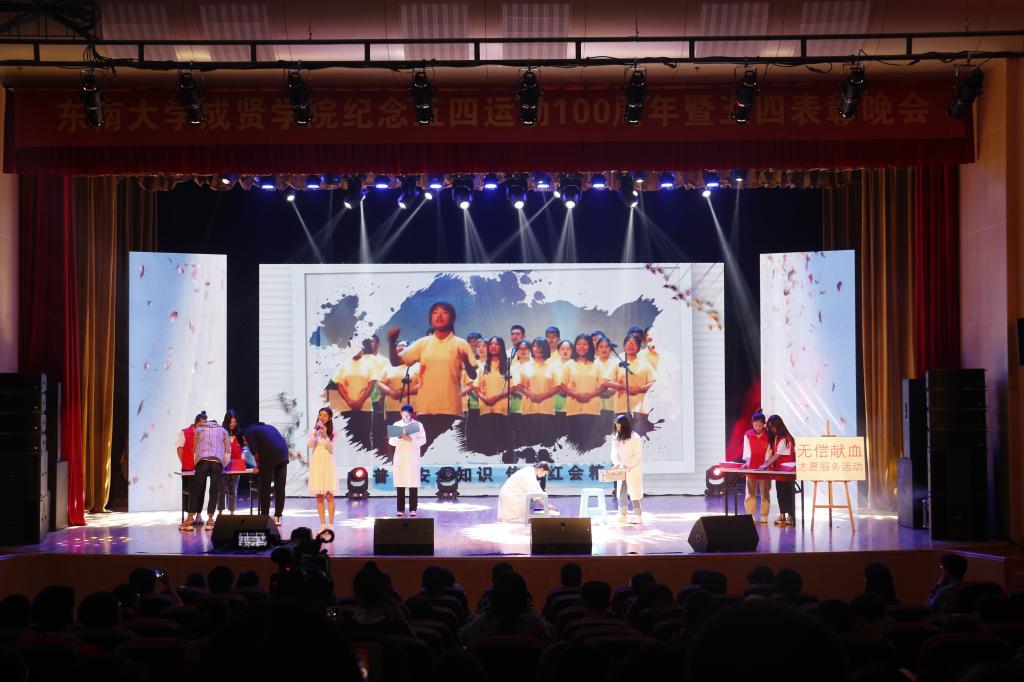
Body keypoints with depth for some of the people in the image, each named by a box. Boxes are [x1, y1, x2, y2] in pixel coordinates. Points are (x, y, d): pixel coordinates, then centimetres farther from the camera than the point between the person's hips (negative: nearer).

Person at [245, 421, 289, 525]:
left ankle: (264, 516, 6)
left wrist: (258, 465, 14)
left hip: (269, 456, -6)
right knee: (280, 488, 9)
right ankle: (278, 516, 11)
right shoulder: (268, 427, 31)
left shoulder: (249, 432, 12)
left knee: (265, 488, 4)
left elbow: (255, 451, 0)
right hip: (283, 454, 6)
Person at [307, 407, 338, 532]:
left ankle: (331, 524, -2)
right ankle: (323, 524, 5)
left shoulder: (333, 432, 4)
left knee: (329, 495, -5)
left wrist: (325, 435, -17)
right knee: (319, 497, 1)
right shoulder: (313, 430, 7)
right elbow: (310, 444, -7)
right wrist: (316, 432, -15)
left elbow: (331, 447, -6)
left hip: (328, 463, -1)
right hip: (316, 463, 1)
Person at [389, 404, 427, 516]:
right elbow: (391, 441, 2)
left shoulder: (418, 425, 4)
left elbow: (423, 440, -4)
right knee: (399, 483, -1)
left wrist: (411, 439, -20)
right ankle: (400, 509, 4)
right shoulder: (396, 425, 8)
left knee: (413, 483, -5)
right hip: (399, 458, 2)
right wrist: (400, 438, -19)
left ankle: (413, 509, -1)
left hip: (413, 458, -2)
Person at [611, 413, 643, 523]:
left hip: (634, 471, -5)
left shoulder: (635, 438, -13)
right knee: (621, 493, 6)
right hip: (621, 471, 5)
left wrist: (627, 465, -24)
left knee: (635, 493, -3)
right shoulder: (616, 438, 4)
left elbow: (638, 455, -15)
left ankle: (639, 516, 4)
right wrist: (616, 463, -17)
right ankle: (622, 516, 13)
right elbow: (614, 453, 2)